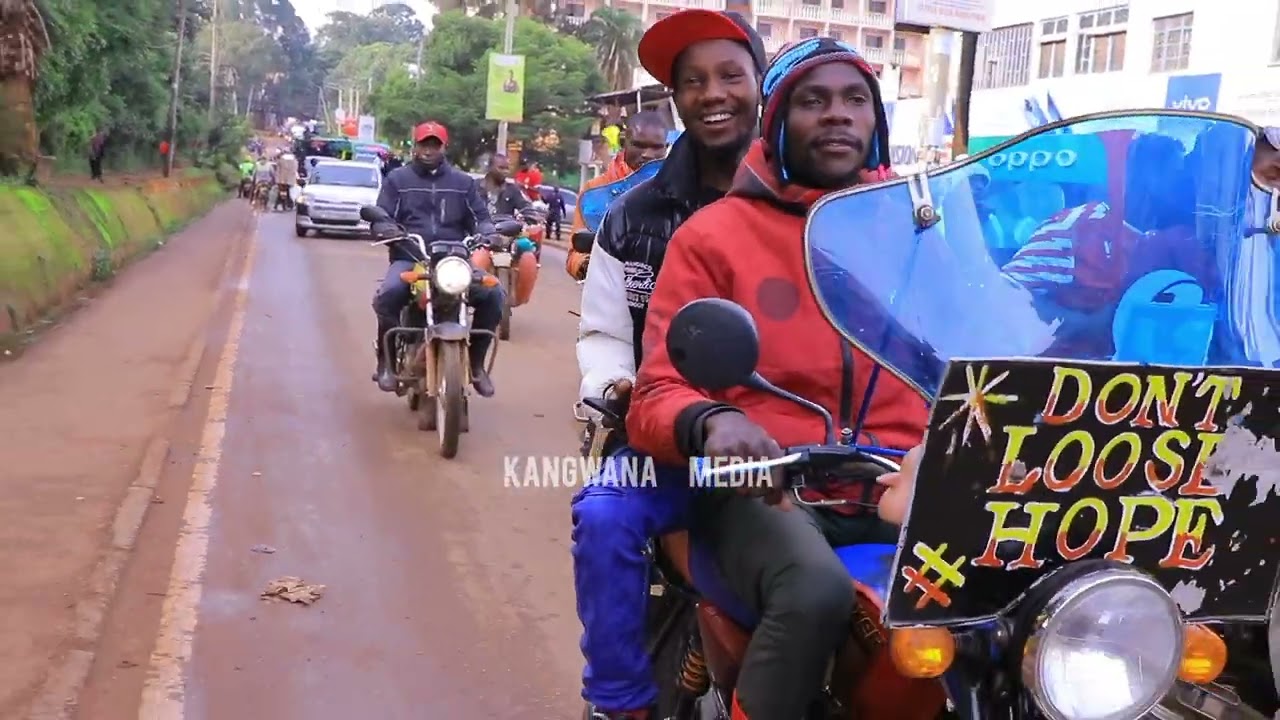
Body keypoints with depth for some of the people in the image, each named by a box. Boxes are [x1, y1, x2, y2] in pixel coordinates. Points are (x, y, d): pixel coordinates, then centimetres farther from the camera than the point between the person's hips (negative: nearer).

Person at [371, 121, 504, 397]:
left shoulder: (463, 182, 17)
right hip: (408, 257, -2)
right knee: (388, 295, -35)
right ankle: (386, 359, -13)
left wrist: (487, 234, -11)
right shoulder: (397, 179, 12)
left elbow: (480, 217, 14)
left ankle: (476, 361, -6)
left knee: (494, 295, -23)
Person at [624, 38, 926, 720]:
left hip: (897, 484, 4)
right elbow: (658, 395, -1)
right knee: (816, 593, -35)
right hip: (763, 484, -3)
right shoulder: (716, 232, 5)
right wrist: (710, 422, -24)